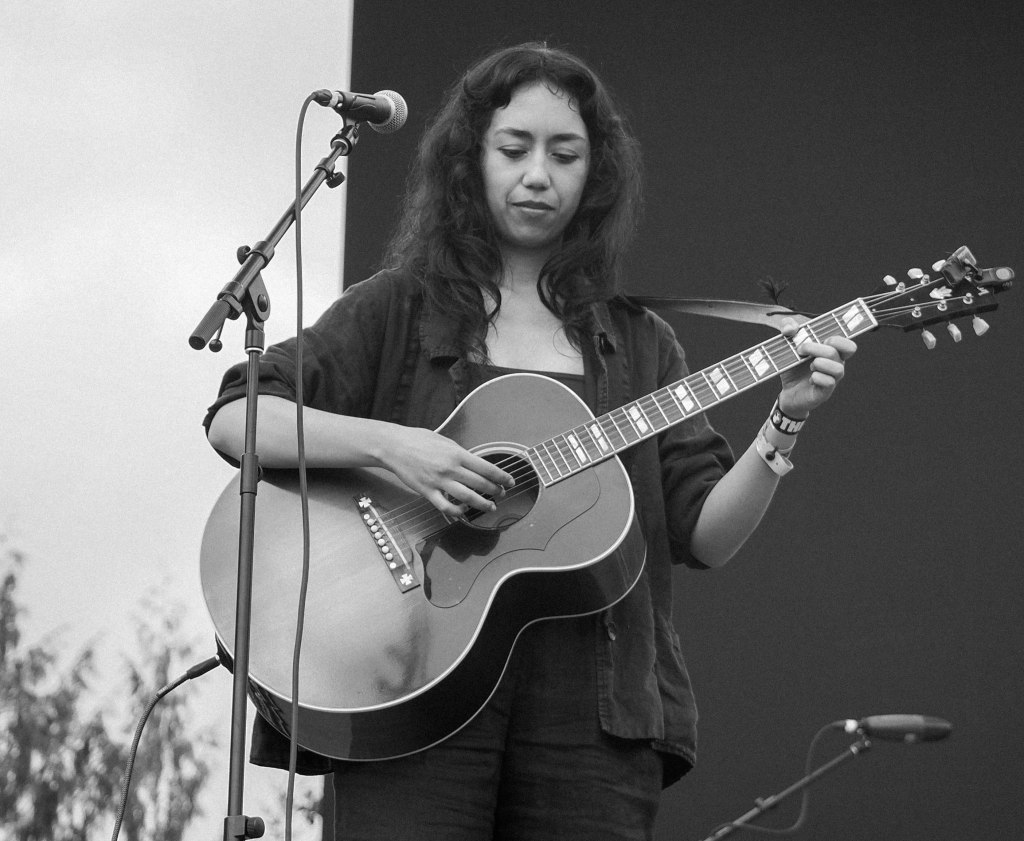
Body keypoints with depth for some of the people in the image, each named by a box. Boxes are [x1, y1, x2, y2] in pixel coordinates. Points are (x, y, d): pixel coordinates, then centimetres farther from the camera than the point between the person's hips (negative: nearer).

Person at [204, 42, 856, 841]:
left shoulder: (638, 345, 15)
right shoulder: (396, 310, 7)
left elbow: (704, 536, 9)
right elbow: (235, 421, -4)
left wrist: (784, 423, -6)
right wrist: (388, 445, -17)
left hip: (595, 714, 3)